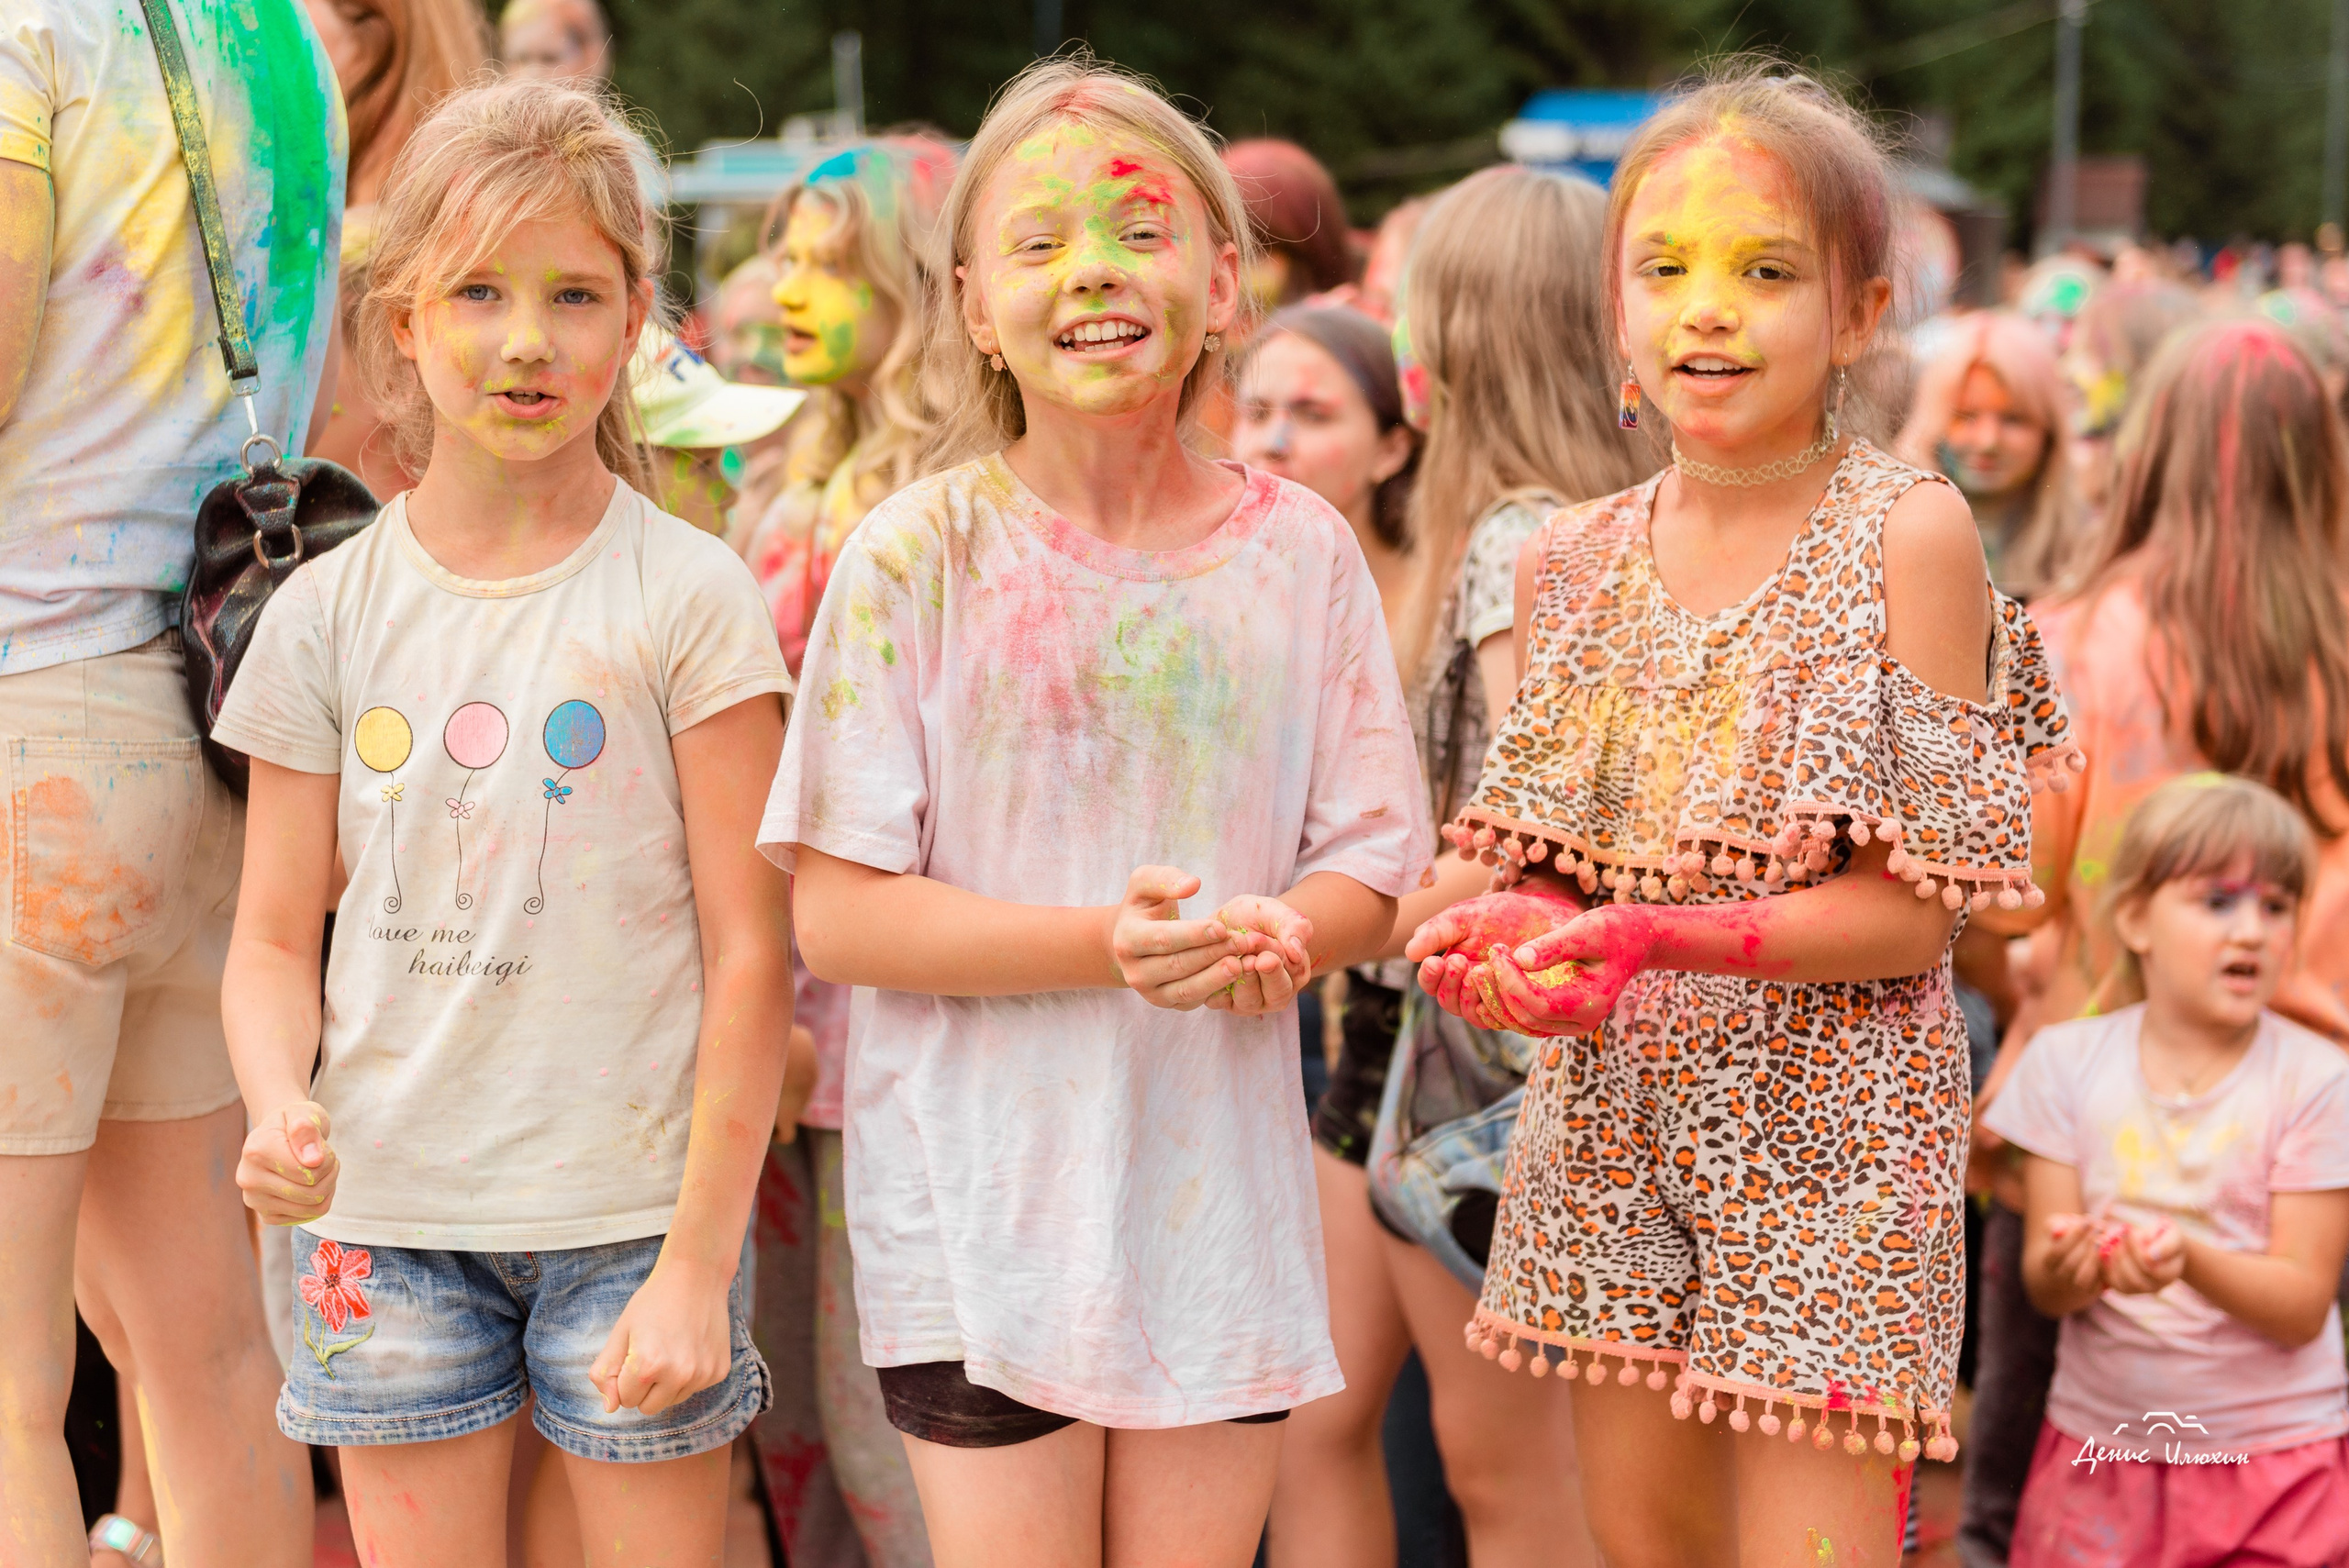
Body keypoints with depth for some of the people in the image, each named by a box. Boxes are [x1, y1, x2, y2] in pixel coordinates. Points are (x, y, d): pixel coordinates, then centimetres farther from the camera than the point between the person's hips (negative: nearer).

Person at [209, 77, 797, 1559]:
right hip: (391, 1213, 2)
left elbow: (750, 950, -5)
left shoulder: (689, 596, -5)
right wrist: (278, 1105, -15)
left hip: (634, 1213, -2)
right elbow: (276, 939, 6)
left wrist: (701, 1259, -9)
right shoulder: (328, 613, 4)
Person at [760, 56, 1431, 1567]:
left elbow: (1371, 874, 5)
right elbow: (839, 917, -10)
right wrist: (1103, 944, -23)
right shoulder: (917, 560, -7)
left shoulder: (1300, 552, 2)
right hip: (985, 1204, -3)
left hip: (1221, 1200, 3)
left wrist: (1271, 935, -18)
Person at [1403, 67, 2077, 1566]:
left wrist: (1675, 940, -25)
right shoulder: (1572, 559, 6)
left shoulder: (1909, 532, -9)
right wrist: (1515, 935, -11)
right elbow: (1562, 860, 12)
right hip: (1619, 1115, 5)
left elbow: (1918, 905, -12)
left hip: (1826, 1136, -5)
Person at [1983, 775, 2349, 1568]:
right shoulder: (2067, 1061, -3)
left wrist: (2191, 1260, -30)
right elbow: (2043, 1288, -4)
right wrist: (2066, 1269, -27)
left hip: (2275, 1455, -1)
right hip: (2101, 1440, 2)